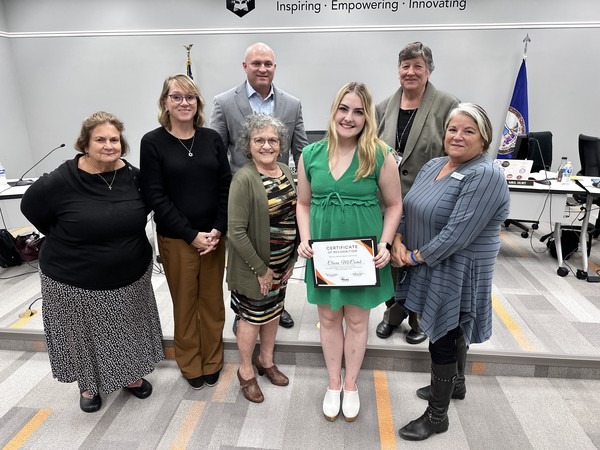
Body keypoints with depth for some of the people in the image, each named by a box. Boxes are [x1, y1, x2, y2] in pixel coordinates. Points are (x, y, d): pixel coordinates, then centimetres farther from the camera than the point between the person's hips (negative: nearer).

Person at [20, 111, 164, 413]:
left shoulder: (134, 177, -9)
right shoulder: (59, 182, -19)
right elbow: (31, 208, -2)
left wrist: (126, 240, 4)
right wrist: (68, 240, 0)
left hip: (130, 276, 3)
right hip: (75, 281, -2)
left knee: (127, 330, 20)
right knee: (85, 334, 17)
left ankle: (131, 375, 45)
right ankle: (88, 384, 43)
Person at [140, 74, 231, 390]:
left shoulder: (212, 138, 4)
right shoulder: (152, 142, -4)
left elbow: (226, 186, 3)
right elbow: (155, 196, -8)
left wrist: (219, 229, -9)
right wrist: (192, 235, -13)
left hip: (214, 235, 2)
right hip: (176, 239, -2)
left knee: (212, 301, 12)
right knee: (185, 303, 10)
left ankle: (212, 361, 32)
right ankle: (190, 365, 31)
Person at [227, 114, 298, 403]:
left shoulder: (286, 172, 1)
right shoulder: (244, 179, -20)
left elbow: (293, 215, 8)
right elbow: (236, 231, -22)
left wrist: (292, 259, 4)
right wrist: (261, 269, -17)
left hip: (283, 262, 7)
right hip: (255, 264, -6)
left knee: (274, 311, 21)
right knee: (253, 316, 10)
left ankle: (266, 360, 44)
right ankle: (246, 372, 34)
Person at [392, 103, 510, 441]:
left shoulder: (486, 176, -20)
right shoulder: (433, 165, 6)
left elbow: (458, 233, -26)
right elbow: (407, 207, 9)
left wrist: (416, 257, -16)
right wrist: (398, 241, -8)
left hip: (456, 274, -7)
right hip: (429, 269, 7)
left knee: (443, 340, 5)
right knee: (445, 334, 23)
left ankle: (437, 416, 24)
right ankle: (452, 384, 47)